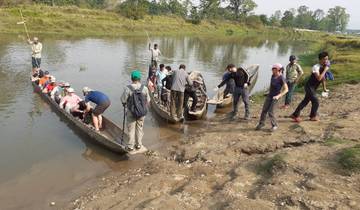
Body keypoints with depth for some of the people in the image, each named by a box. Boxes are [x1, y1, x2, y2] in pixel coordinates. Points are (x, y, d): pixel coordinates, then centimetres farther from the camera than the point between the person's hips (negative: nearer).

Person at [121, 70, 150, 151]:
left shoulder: (127, 88, -18)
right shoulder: (144, 88, -10)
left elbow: (123, 100, -11)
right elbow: (148, 100, -2)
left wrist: (125, 104, 11)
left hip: (131, 113, -2)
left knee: (131, 129, 12)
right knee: (139, 128, 18)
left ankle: (130, 146, 21)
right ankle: (138, 144, 28)